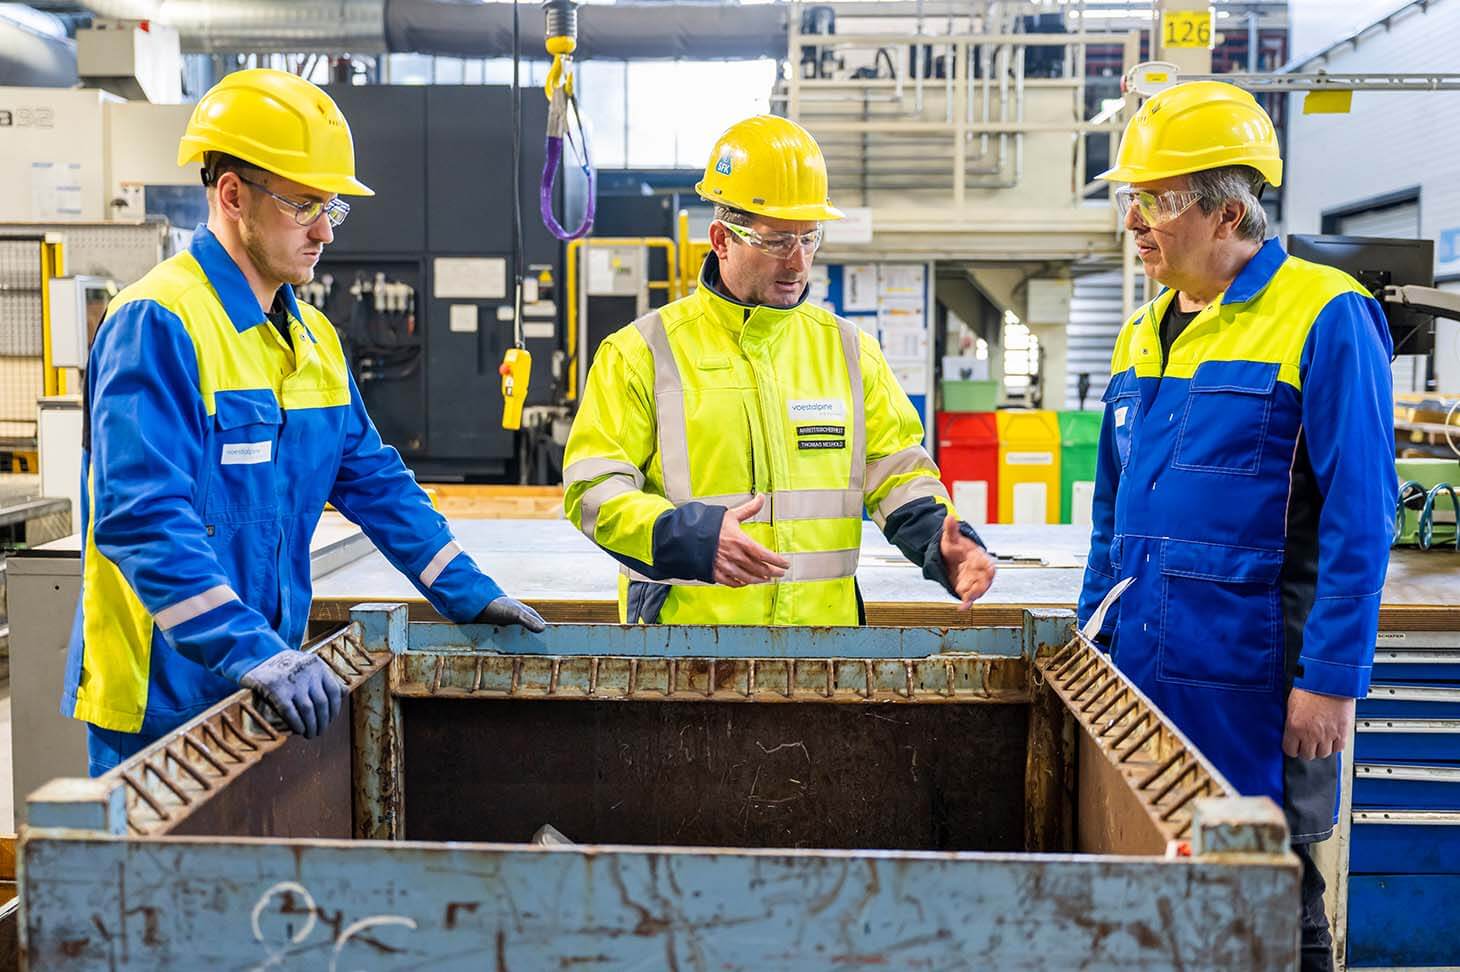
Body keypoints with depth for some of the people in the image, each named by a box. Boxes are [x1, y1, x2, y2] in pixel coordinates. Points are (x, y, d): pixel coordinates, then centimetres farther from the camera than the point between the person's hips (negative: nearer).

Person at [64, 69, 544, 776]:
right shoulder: (156, 323, -17)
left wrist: (468, 594, 13)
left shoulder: (313, 337, 10)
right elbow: (141, 516, -26)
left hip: (267, 688, 8)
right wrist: (251, 653, -34)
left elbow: (374, 479, 18)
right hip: (164, 700, -8)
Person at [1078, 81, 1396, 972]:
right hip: (1141, 670, 7)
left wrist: (1331, 679, -17)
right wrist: (1095, 637, 17)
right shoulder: (1144, 332, 12)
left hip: (1254, 687, -7)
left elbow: (1358, 518, -14)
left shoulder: (1324, 319, -11)